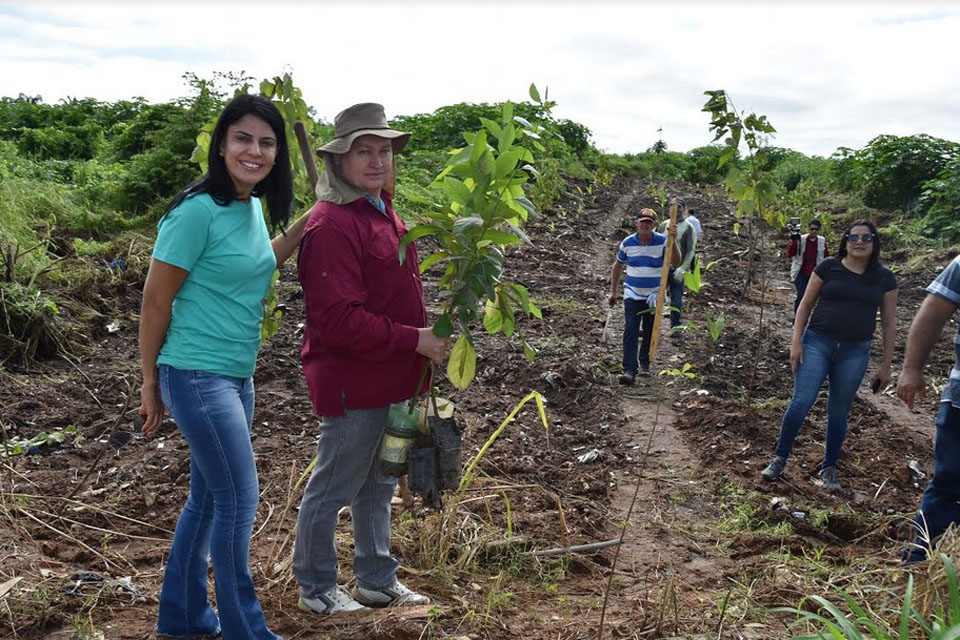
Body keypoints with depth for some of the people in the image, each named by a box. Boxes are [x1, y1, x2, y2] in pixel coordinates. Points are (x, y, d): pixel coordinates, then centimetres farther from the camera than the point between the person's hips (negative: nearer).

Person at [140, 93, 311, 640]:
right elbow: (156, 302, -14)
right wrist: (150, 383, -5)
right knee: (240, 498, -2)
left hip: (237, 376, 9)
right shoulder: (199, 210, -19)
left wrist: (309, 222, 15)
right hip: (197, 375, -9)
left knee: (209, 496, 17)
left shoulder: (253, 206, 6)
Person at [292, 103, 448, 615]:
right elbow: (338, 318, -25)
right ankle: (315, 588, 25)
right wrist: (413, 341, -22)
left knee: (378, 485, 21)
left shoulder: (382, 213, 12)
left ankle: (377, 580, 36)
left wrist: (427, 336, 11)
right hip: (352, 382, -10)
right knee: (333, 488, 6)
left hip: (389, 379, 10)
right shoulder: (333, 224, -20)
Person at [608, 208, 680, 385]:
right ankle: (629, 370, -16)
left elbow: (676, 262, -18)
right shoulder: (628, 243, -1)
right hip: (633, 295, 0)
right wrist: (613, 292, 10)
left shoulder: (662, 241, -6)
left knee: (650, 332, 12)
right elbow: (618, 266, 11)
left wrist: (673, 241, -31)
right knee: (630, 331, -11)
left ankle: (645, 362, 34)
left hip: (654, 296, 0)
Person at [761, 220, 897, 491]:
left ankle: (829, 468, 25)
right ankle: (780, 459, 8)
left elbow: (889, 323, 7)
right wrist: (796, 342, -4)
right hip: (818, 343, -1)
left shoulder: (884, 278, 3)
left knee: (838, 413, 9)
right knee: (801, 402, -9)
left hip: (855, 352, 1)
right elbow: (805, 305, 4)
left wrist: (886, 364, 6)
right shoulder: (828, 267, -2)